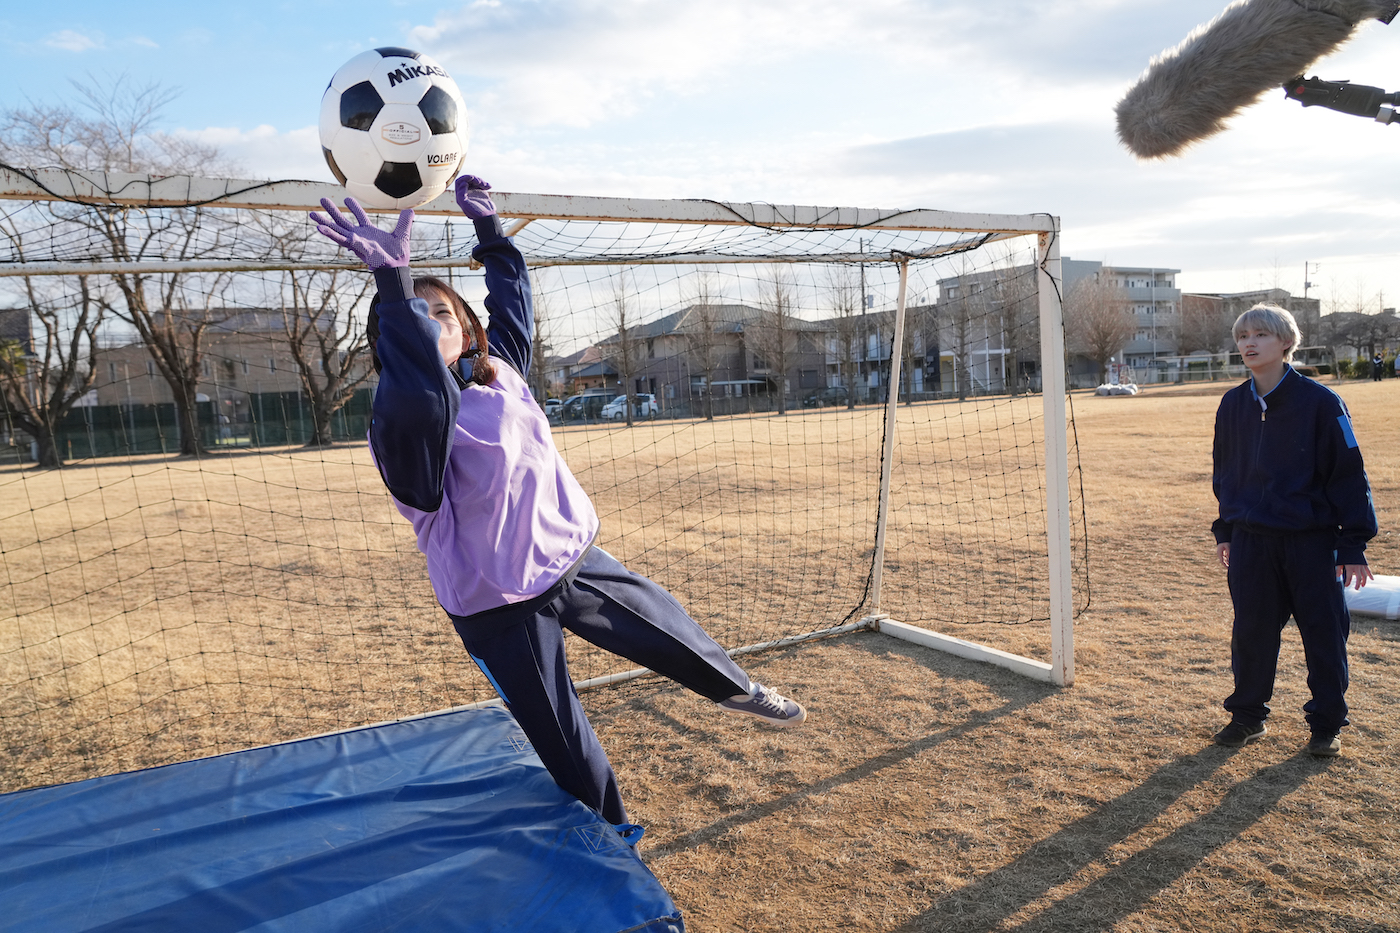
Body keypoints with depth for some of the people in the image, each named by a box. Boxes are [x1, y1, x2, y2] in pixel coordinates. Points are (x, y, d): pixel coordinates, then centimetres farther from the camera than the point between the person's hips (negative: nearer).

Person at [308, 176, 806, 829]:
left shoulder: (500, 372, -1)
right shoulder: (405, 421, -20)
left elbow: (512, 297, 15)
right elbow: (420, 394, -45)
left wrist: (487, 225, 12)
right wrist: (393, 282, -52)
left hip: (575, 561, 6)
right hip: (503, 608, -5)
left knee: (665, 624, 22)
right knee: (566, 748, 7)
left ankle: (736, 689, 52)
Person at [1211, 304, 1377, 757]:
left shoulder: (1320, 402, -8)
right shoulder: (1233, 405, 4)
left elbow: (1349, 473, -6)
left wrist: (1353, 544, -7)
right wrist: (1225, 530, 13)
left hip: (1312, 541, -3)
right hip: (1250, 542, 3)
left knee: (1324, 632, 8)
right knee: (1251, 631, 10)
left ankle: (1327, 723, 25)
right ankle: (1247, 715, 26)